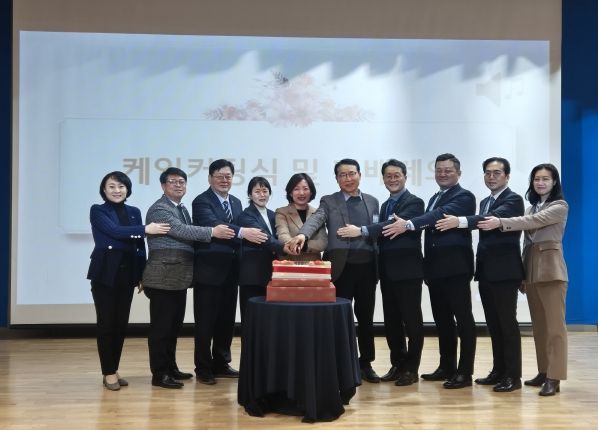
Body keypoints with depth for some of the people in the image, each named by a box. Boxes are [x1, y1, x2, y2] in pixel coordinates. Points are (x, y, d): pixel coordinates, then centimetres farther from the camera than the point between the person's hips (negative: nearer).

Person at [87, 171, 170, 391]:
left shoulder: (134, 212, 11)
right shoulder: (97, 211, -2)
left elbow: (140, 244, 10)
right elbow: (115, 231, -18)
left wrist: (142, 274, 5)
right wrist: (145, 229, -24)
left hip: (127, 272, 4)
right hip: (105, 272, -4)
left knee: (121, 323, 8)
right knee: (106, 323, 1)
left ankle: (114, 369, 21)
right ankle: (108, 373, 10)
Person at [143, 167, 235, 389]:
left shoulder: (182, 209, 18)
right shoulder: (158, 209, -11)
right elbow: (180, 230, -23)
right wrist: (213, 231, -26)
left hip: (179, 277, 9)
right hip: (163, 277, -9)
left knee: (174, 325, 15)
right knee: (161, 326, -2)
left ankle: (170, 367, 26)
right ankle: (159, 374, 5)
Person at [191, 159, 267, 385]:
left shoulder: (236, 202, 14)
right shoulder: (201, 201, -9)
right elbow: (212, 225, -28)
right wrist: (242, 232, -40)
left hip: (230, 270, 7)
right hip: (209, 269, -7)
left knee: (227, 320, 13)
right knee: (205, 322, 1)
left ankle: (221, 364, 25)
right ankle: (203, 368, 13)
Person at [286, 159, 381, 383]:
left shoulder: (372, 201, 13)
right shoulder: (329, 202, 1)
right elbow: (315, 219, -18)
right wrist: (302, 235, -38)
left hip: (367, 267, 3)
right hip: (341, 268, -3)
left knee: (366, 316, 10)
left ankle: (365, 363, 23)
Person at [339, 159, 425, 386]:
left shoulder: (414, 202, -7)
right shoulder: (385, 205, 17)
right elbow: (383, 233, 14)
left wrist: (361, 231, -29)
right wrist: (380, 268, 3)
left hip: (407, 270, -7)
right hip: (388, 271, 7)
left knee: (412, 320, 1)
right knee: (391, 321, 11)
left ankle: (411, 368, 10)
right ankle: (397, 364, 22)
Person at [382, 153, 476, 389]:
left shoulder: (464, 197, -6)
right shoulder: (434, 199, 20)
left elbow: (442, 215, -24)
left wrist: (408, 224, -36)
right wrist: (427, 268, 13)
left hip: (455, 267, -8)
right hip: (436, 268, 8)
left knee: (463, 318, -3)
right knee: (442, 319, 13)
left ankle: (465, 371, 2)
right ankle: (447, 366, 22)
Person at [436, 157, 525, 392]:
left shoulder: (513, 200, -8)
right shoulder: (485, 202, 17)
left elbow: (495, 218, -28)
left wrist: (460, 221, -40)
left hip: (505, 270, -8)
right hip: (486, 271, 8)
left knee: (507, 323, -3)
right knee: (493, 324, 12)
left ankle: (513, 375, 4)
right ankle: (498, 370, 20)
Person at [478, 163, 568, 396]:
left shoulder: (560, 206, -4)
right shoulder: (533, 206, 17)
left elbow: (534, 221, -20)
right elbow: (527, 228, 14)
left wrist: (500, 222, -30)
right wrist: (522, 273, 8)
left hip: (550, 269, -7)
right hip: (531, 270, 7)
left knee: (554, 325, -6)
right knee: (539, 324, 11)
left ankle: (554, 377, -6)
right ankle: (543, 371, 19)